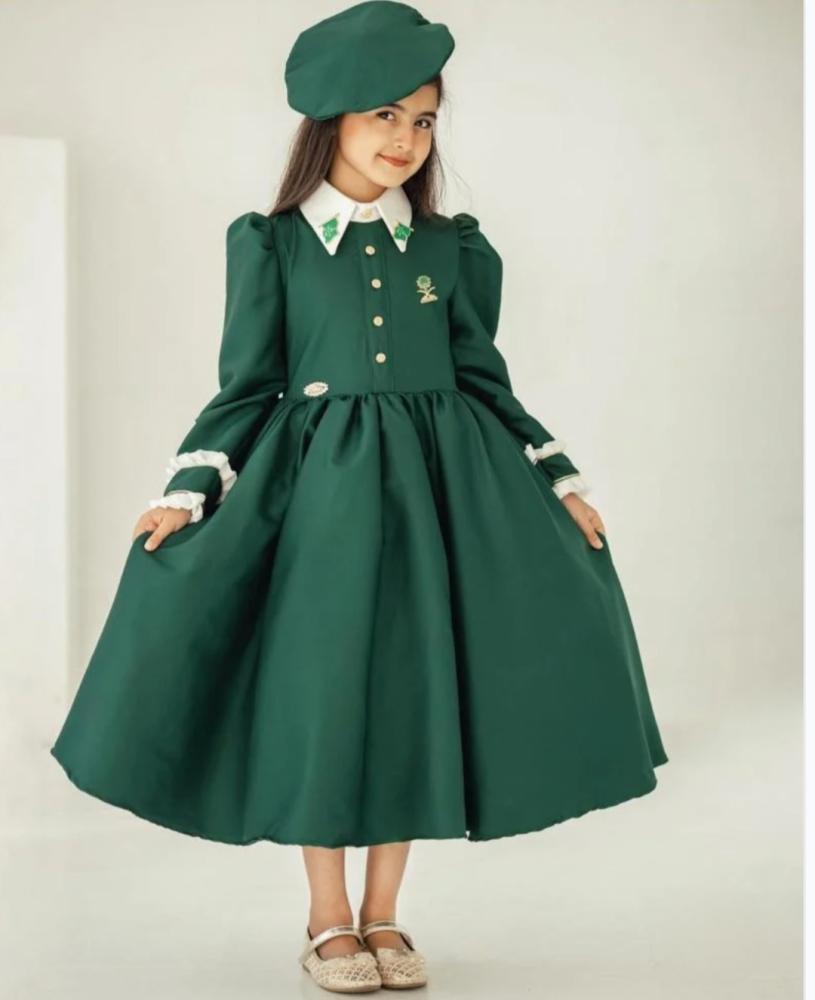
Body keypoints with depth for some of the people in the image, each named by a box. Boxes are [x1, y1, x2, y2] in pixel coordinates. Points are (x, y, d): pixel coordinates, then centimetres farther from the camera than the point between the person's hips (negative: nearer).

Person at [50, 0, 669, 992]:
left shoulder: (452, 248, 7)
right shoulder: (270, 244, 1)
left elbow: (485, 384, 11)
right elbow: (246, 390, 2)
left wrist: (562, 483, 7)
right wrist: (187, 493, -7)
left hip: (435, 490, 2)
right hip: (319, 489, -2)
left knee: (413, 689, 4)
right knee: (322, 690, 0)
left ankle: (383, 918, 17)